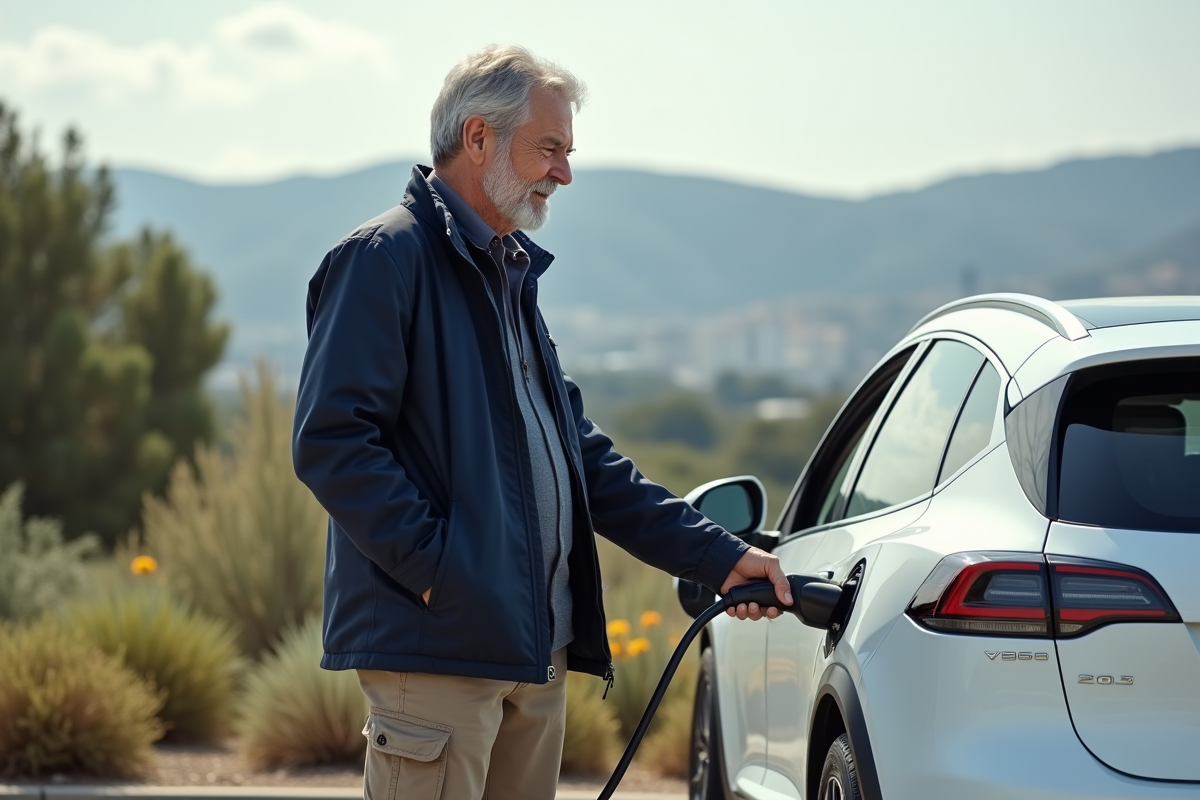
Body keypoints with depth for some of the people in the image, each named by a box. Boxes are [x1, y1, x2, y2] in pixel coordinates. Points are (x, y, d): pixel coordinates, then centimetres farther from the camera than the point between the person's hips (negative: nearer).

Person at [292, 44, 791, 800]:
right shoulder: (386, 258, -8)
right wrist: (436, 568, -22)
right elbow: (332, 440, -17)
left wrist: (717, 554, 17)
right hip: (437, 648, -9)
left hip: (535, 647, 9)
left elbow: (580, 449, 24)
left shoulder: (512, 273, 22)